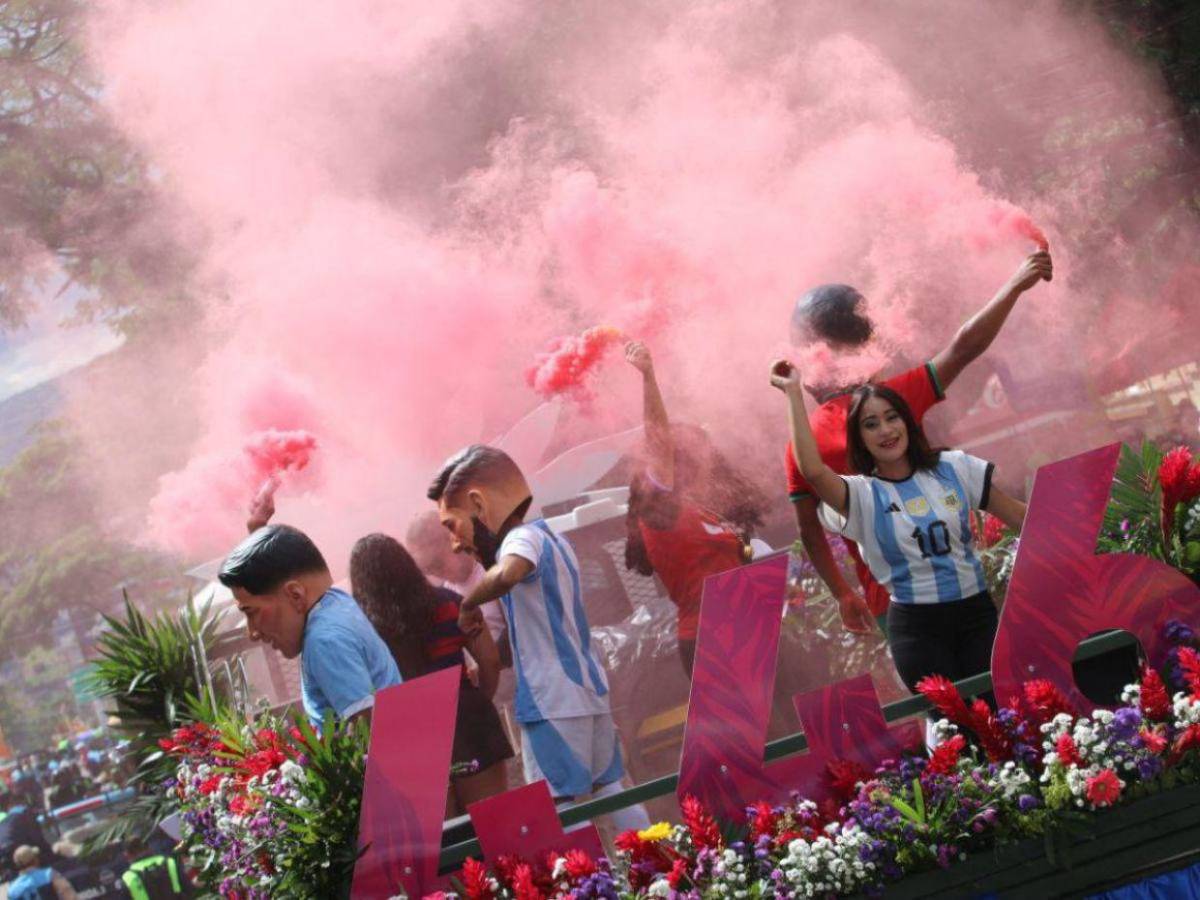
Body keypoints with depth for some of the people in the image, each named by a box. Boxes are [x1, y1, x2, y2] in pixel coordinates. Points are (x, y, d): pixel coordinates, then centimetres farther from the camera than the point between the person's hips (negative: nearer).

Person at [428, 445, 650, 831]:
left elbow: (506, 574, -34)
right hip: (591, 691, 10)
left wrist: (469, 604, -19)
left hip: (553, 704, -10)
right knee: (612, 792, 11)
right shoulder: (551, 539, 19)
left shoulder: (523, 538, -11)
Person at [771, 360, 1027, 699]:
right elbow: (813, 471, -25)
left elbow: (1020, 516, 9)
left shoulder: (954, 468, 5)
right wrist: (794, 392, -20)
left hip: (976, 611, 2)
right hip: (917, 626, -2)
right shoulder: (863, 495, -4)